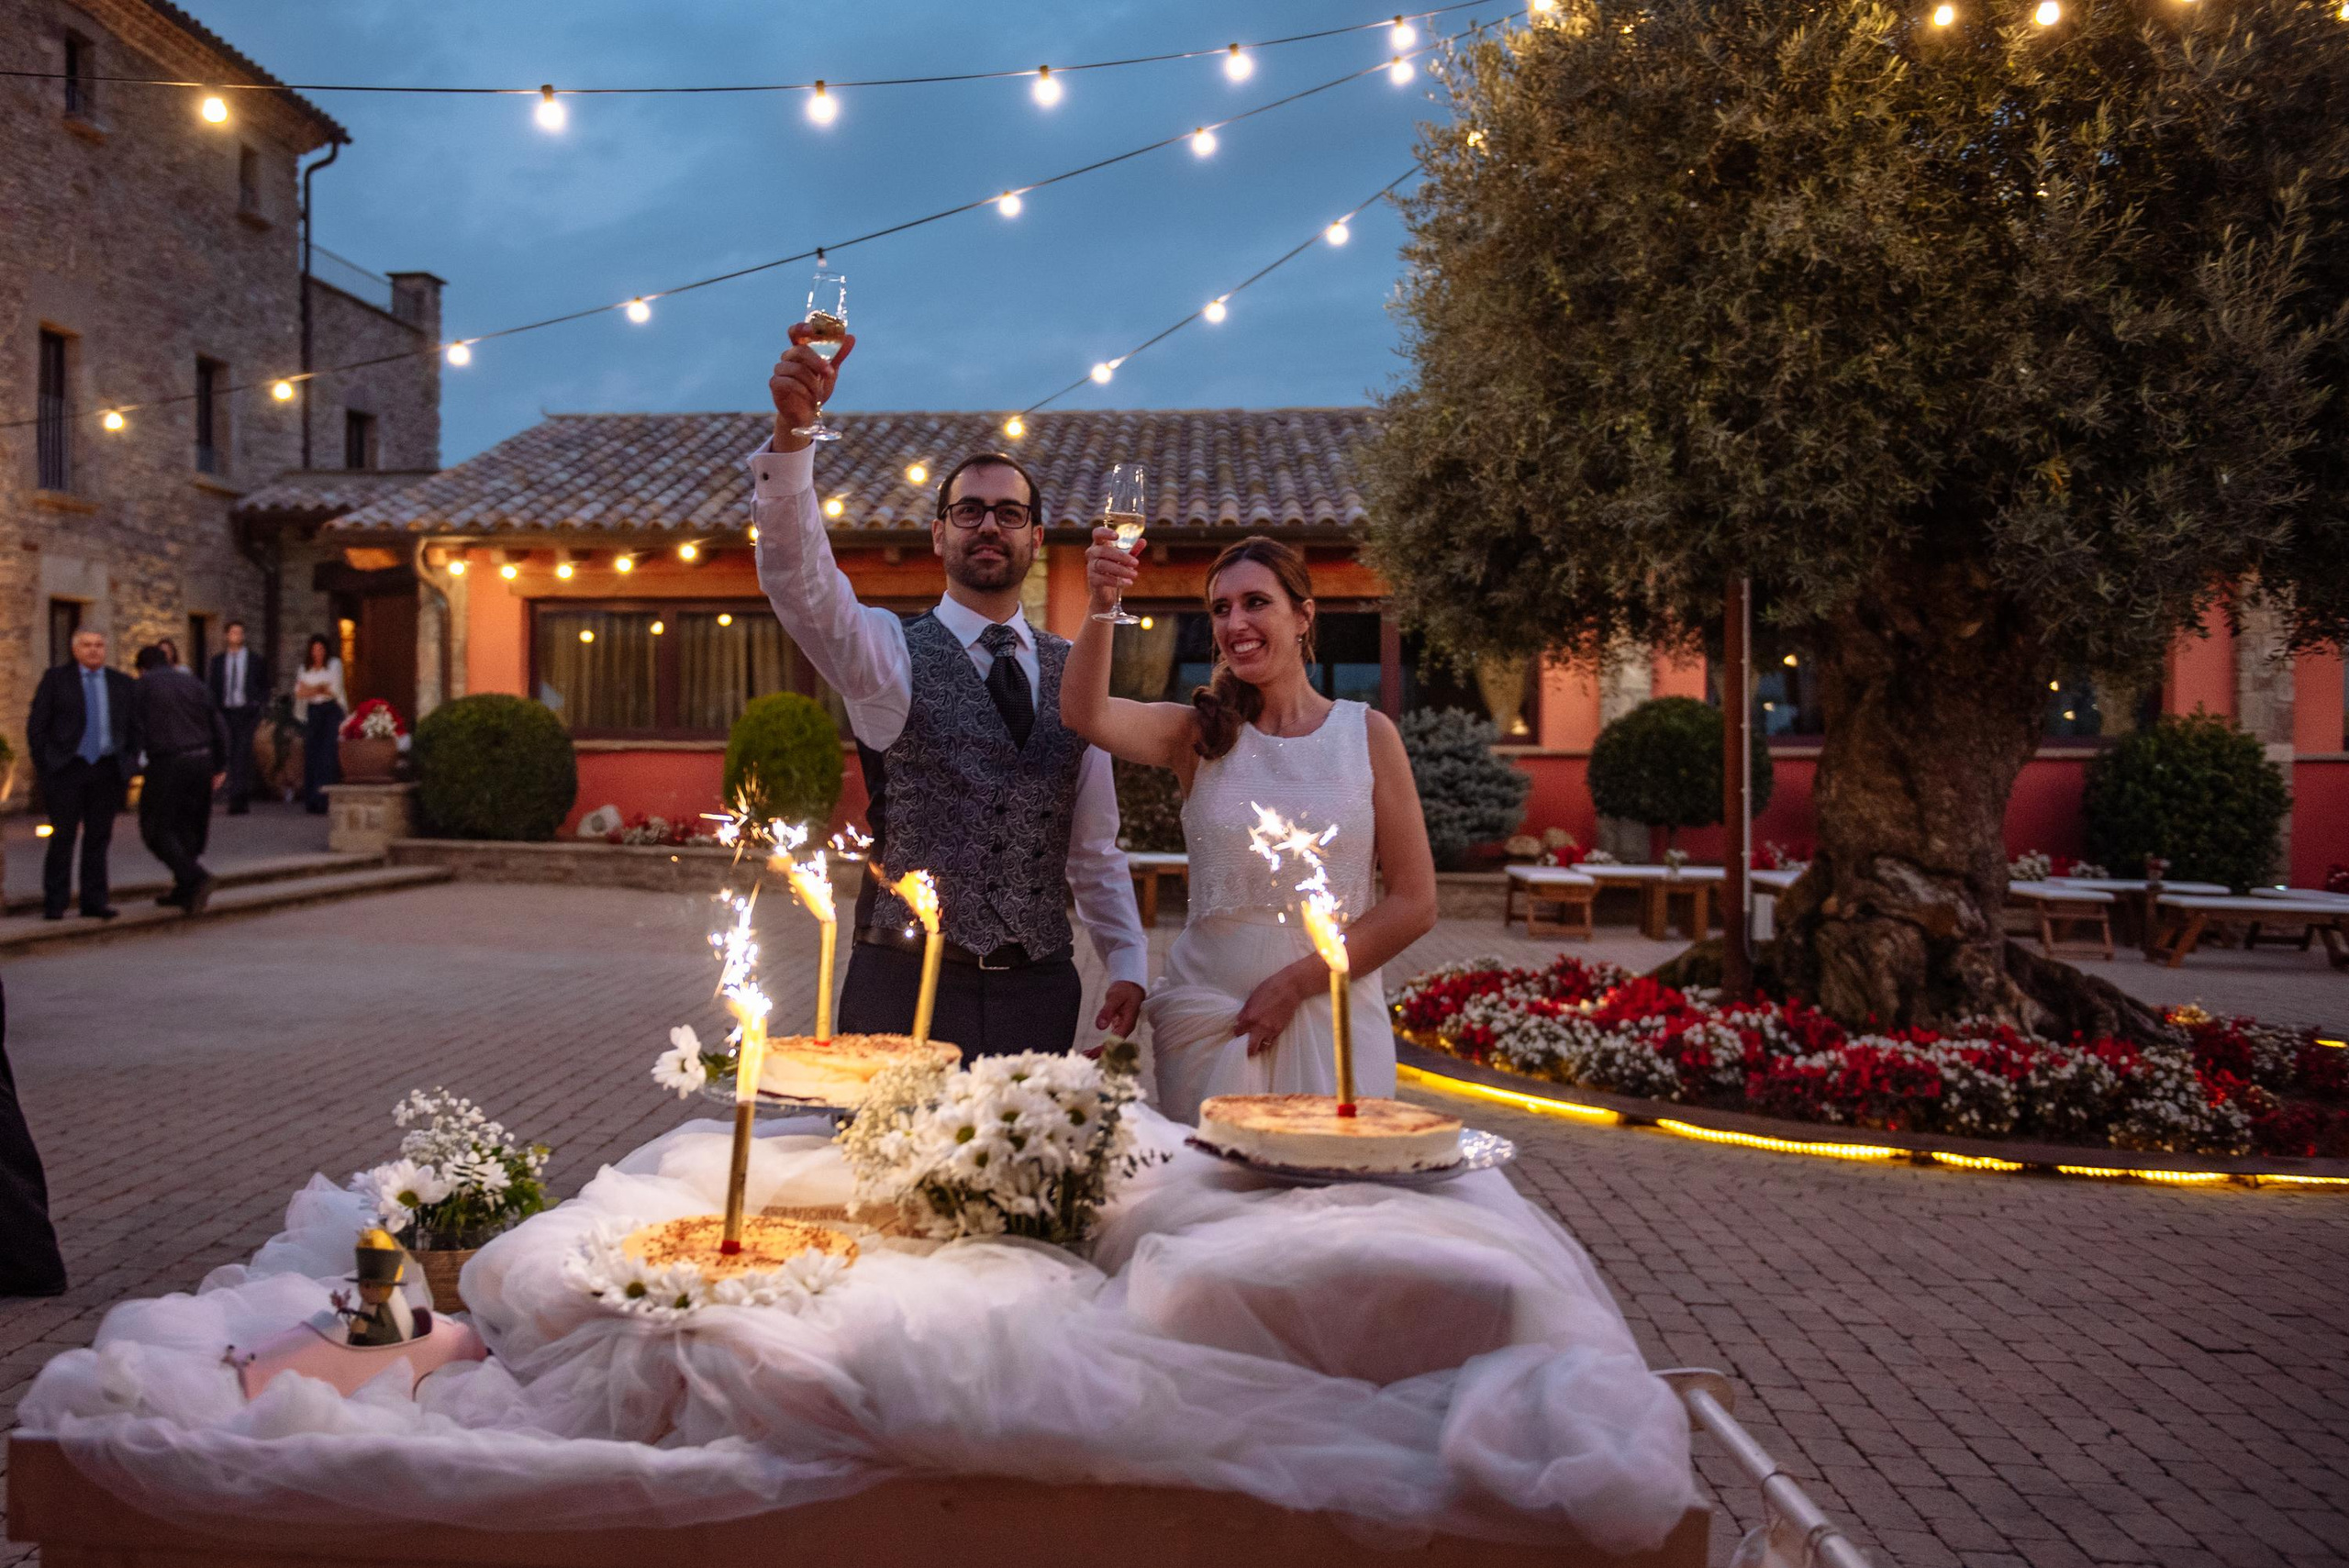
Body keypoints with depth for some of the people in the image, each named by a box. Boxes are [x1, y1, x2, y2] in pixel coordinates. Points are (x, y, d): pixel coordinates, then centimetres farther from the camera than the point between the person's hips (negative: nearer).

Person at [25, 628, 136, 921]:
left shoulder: (121, 683, 10)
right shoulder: (55, 679, 3)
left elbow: (134, 727, 14)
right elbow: (36, 725, 2)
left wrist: (129, 766, 4)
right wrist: (44, 765, -4)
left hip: (107, 771, 2)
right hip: (67, 768, -2)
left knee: (99, 836, 5)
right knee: (63, 836, -2)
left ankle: (94, 901, 11)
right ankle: (54, 903, 4)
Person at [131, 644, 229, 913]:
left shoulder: (142, 686, 3)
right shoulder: (192, 682, 14)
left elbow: (137, 727, -7)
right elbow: (219, 725, 9)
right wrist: (221, 766, 12)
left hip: (167, 762, -5)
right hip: (202, 758, 5)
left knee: (158, 829, 4)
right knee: (189, 825, 16)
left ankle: (195, 878, -15)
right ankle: (183, 891, 18)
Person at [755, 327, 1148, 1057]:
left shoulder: (1073, 672, 11)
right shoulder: (891, 652, 0)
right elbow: (800, 578, -19)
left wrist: (1127, 964, 6)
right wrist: (793, 430, -33)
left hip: (1040, 990, 3)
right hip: (906, 987, -3)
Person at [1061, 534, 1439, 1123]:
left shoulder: (1368, 734, 1)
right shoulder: (1199, 733, 3)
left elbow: (1414, 905, -2)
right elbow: (1087, 714, -16)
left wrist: (1294, 984, -9)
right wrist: (1102, 607, -32)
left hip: (1331, 1015, 0)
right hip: (1207, 1011, 1)